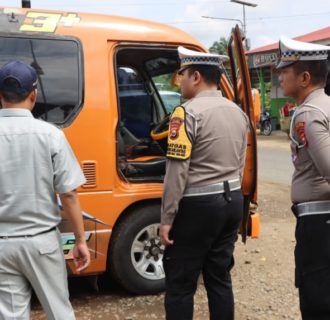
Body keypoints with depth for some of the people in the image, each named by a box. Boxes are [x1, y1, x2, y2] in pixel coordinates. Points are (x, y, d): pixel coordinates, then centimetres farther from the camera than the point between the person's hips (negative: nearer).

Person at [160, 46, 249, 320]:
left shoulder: (189, 112, -14)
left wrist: (167, 218, -12)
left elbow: (177, 171, -17)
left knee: (180, 283, 3)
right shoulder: (238, 112, 11)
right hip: (232, 201, 8)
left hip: (199, 205, -8)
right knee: (220, 277, 16)